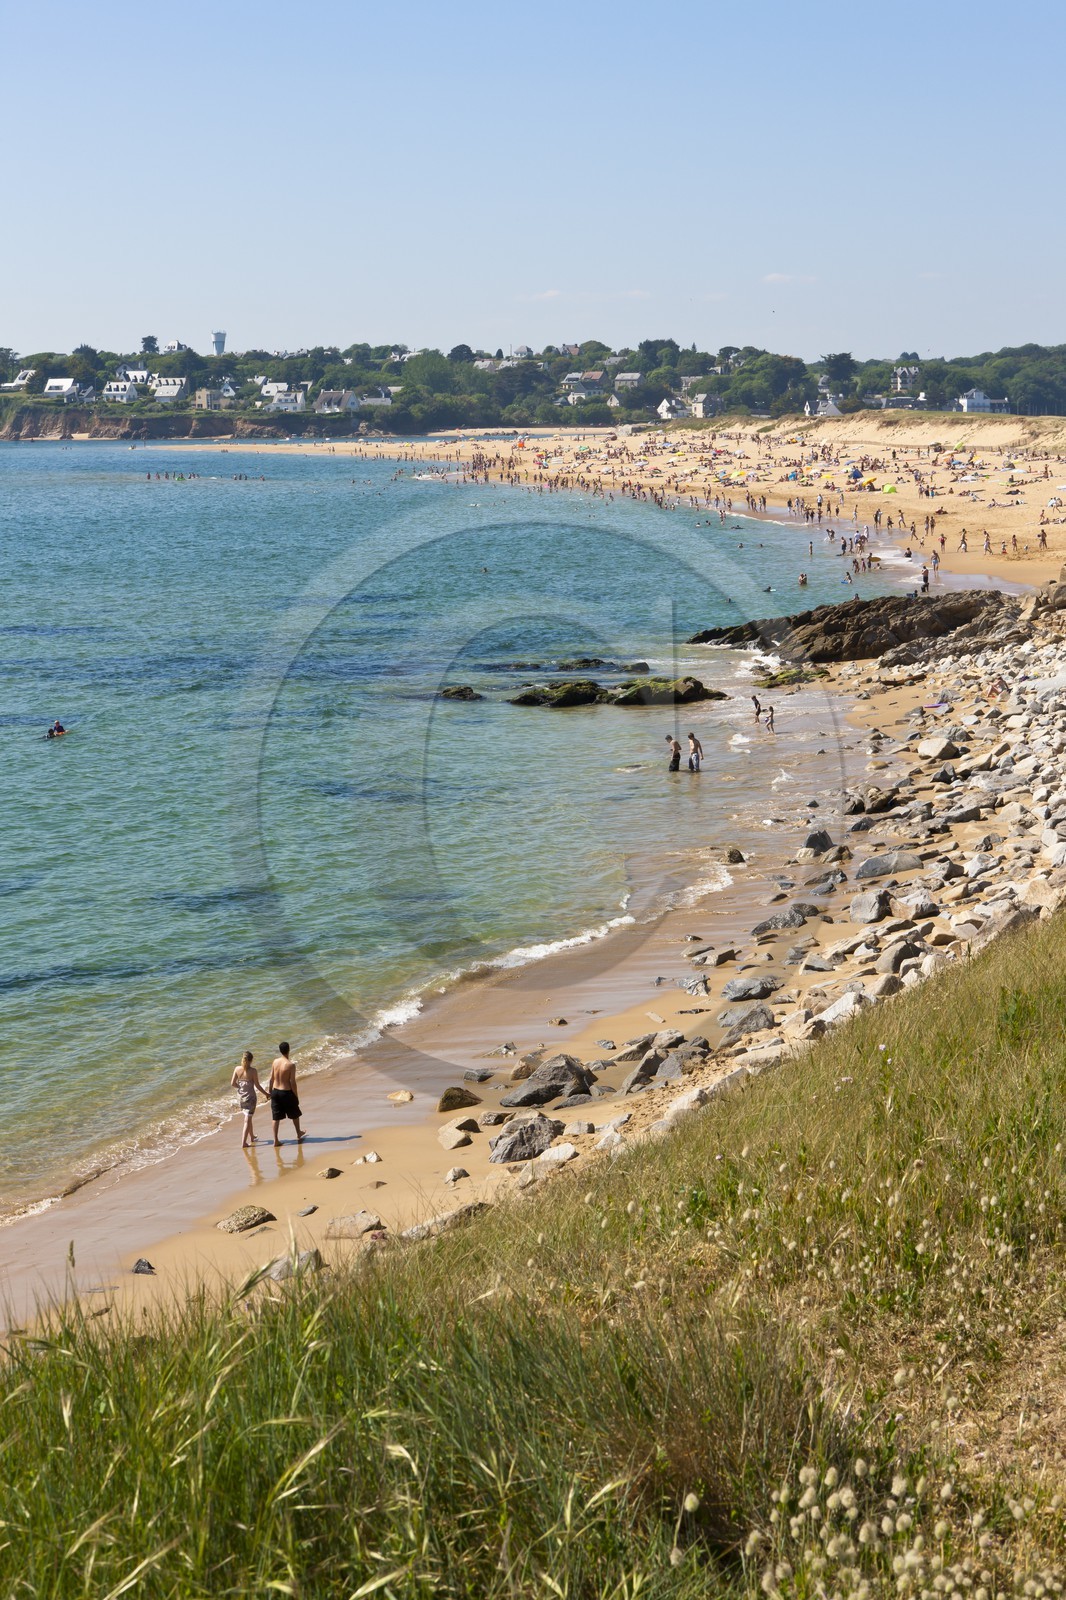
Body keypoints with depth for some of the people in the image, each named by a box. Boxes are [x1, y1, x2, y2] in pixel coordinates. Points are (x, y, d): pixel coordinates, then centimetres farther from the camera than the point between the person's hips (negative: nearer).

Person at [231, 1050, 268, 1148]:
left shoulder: (237, 1069, -6)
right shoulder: (253, 1071, -17)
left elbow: (232, 1084, -2)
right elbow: (257, 1086, -12)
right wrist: (266, 1094, 2)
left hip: (240, 1096, 5)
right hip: (250, 1097, -5)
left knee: (248, 1117, 24)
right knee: (247, 1120, 4)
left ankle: (252, 1137, 39)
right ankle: (243, 1143, 2)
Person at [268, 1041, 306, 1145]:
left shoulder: (275, 1062, -4)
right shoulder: (291, 1064, -19)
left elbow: (271, 1079, 3)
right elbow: (292, 1083, -16)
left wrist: (270, 1092, 16)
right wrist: (296, 1096, -6)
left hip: (275, 1091, 4)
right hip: (286, 1092, -4)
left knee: (276, 1117, 10)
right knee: (295, 1115, 19)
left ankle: (276, 1140, 9)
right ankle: (299, 1134, 37)